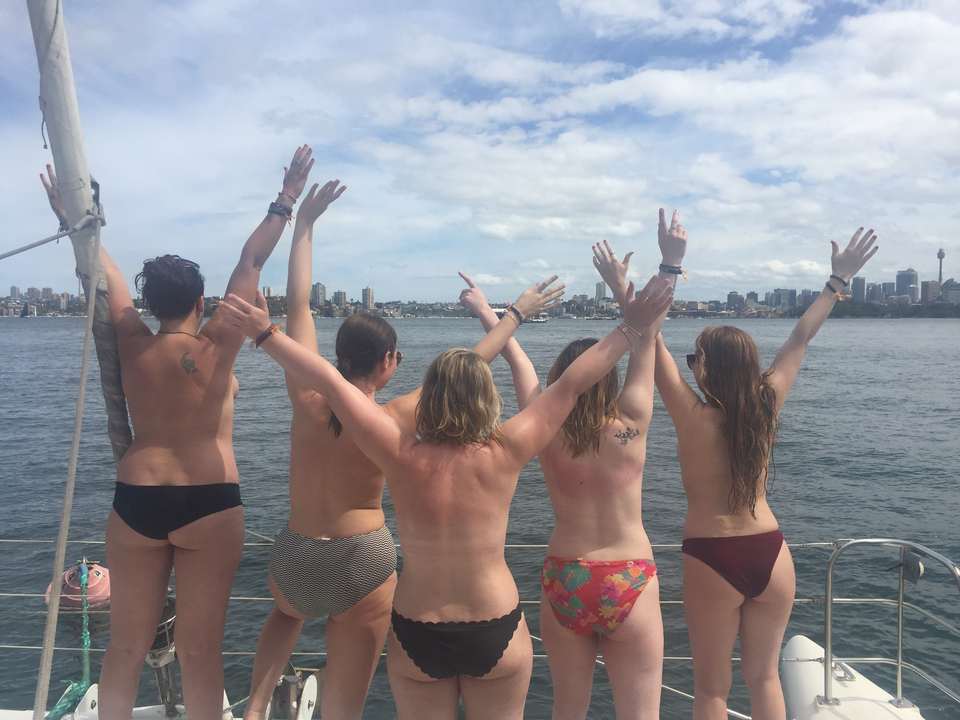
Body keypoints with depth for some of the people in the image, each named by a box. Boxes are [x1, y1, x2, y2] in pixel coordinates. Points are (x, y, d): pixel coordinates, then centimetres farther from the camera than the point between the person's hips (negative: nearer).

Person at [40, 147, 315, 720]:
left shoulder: (133, 346, -1)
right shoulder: (216, 347, -9)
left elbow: (107, 272, 13)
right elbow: (251, 264, -5)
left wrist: (73, 219, 26)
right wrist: (286, 203, 1)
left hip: (134, 502, 4)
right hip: (209, 505, -3)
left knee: (127, 645, 17)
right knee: (201, 649, 7)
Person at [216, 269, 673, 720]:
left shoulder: (403, 457, -18)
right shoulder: (504, 456, -18)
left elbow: (331, 383, -13)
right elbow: (571, 384, -12)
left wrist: (266, 333, -4)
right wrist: (632, 329, -3)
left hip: (416, 636, 1)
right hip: (498, 633, 0)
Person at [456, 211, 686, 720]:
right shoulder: (631, 425, -12)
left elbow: (517, 357, 4)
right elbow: (645, 337, -6)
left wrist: (486, 312, 16)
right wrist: (671, 264, 1)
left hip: (563, 584, 2)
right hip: (630, 586, -1)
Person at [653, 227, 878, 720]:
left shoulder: (693, 417, -16)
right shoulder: (766, 407, -6)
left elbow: (653, 342, -18)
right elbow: (799, 340, 5)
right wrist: (839, 280, 15)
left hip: (712, 559, -4)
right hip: (771, 553, 4)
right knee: (764, 677, 21)